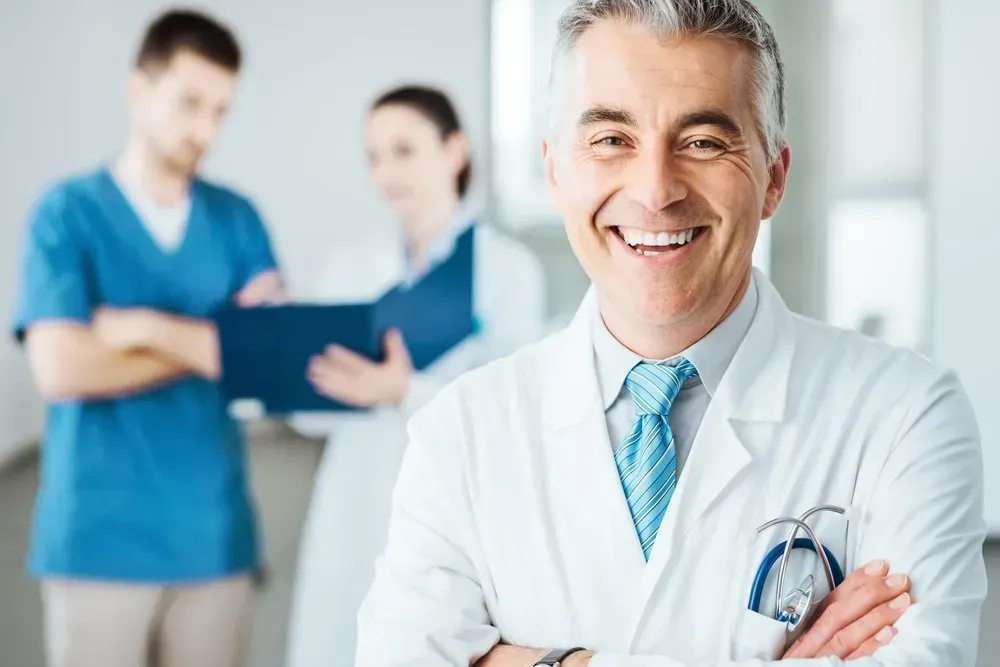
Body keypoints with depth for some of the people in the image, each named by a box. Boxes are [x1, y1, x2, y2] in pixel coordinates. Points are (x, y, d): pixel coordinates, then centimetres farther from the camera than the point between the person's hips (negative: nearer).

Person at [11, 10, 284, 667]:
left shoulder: (238, 219, 8)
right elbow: (61, 370, -14)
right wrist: (209, 345, -9)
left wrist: (148, 328, -12)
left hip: (214, 532, 3)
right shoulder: (68, 213, -3)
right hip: (100, 534, -3)